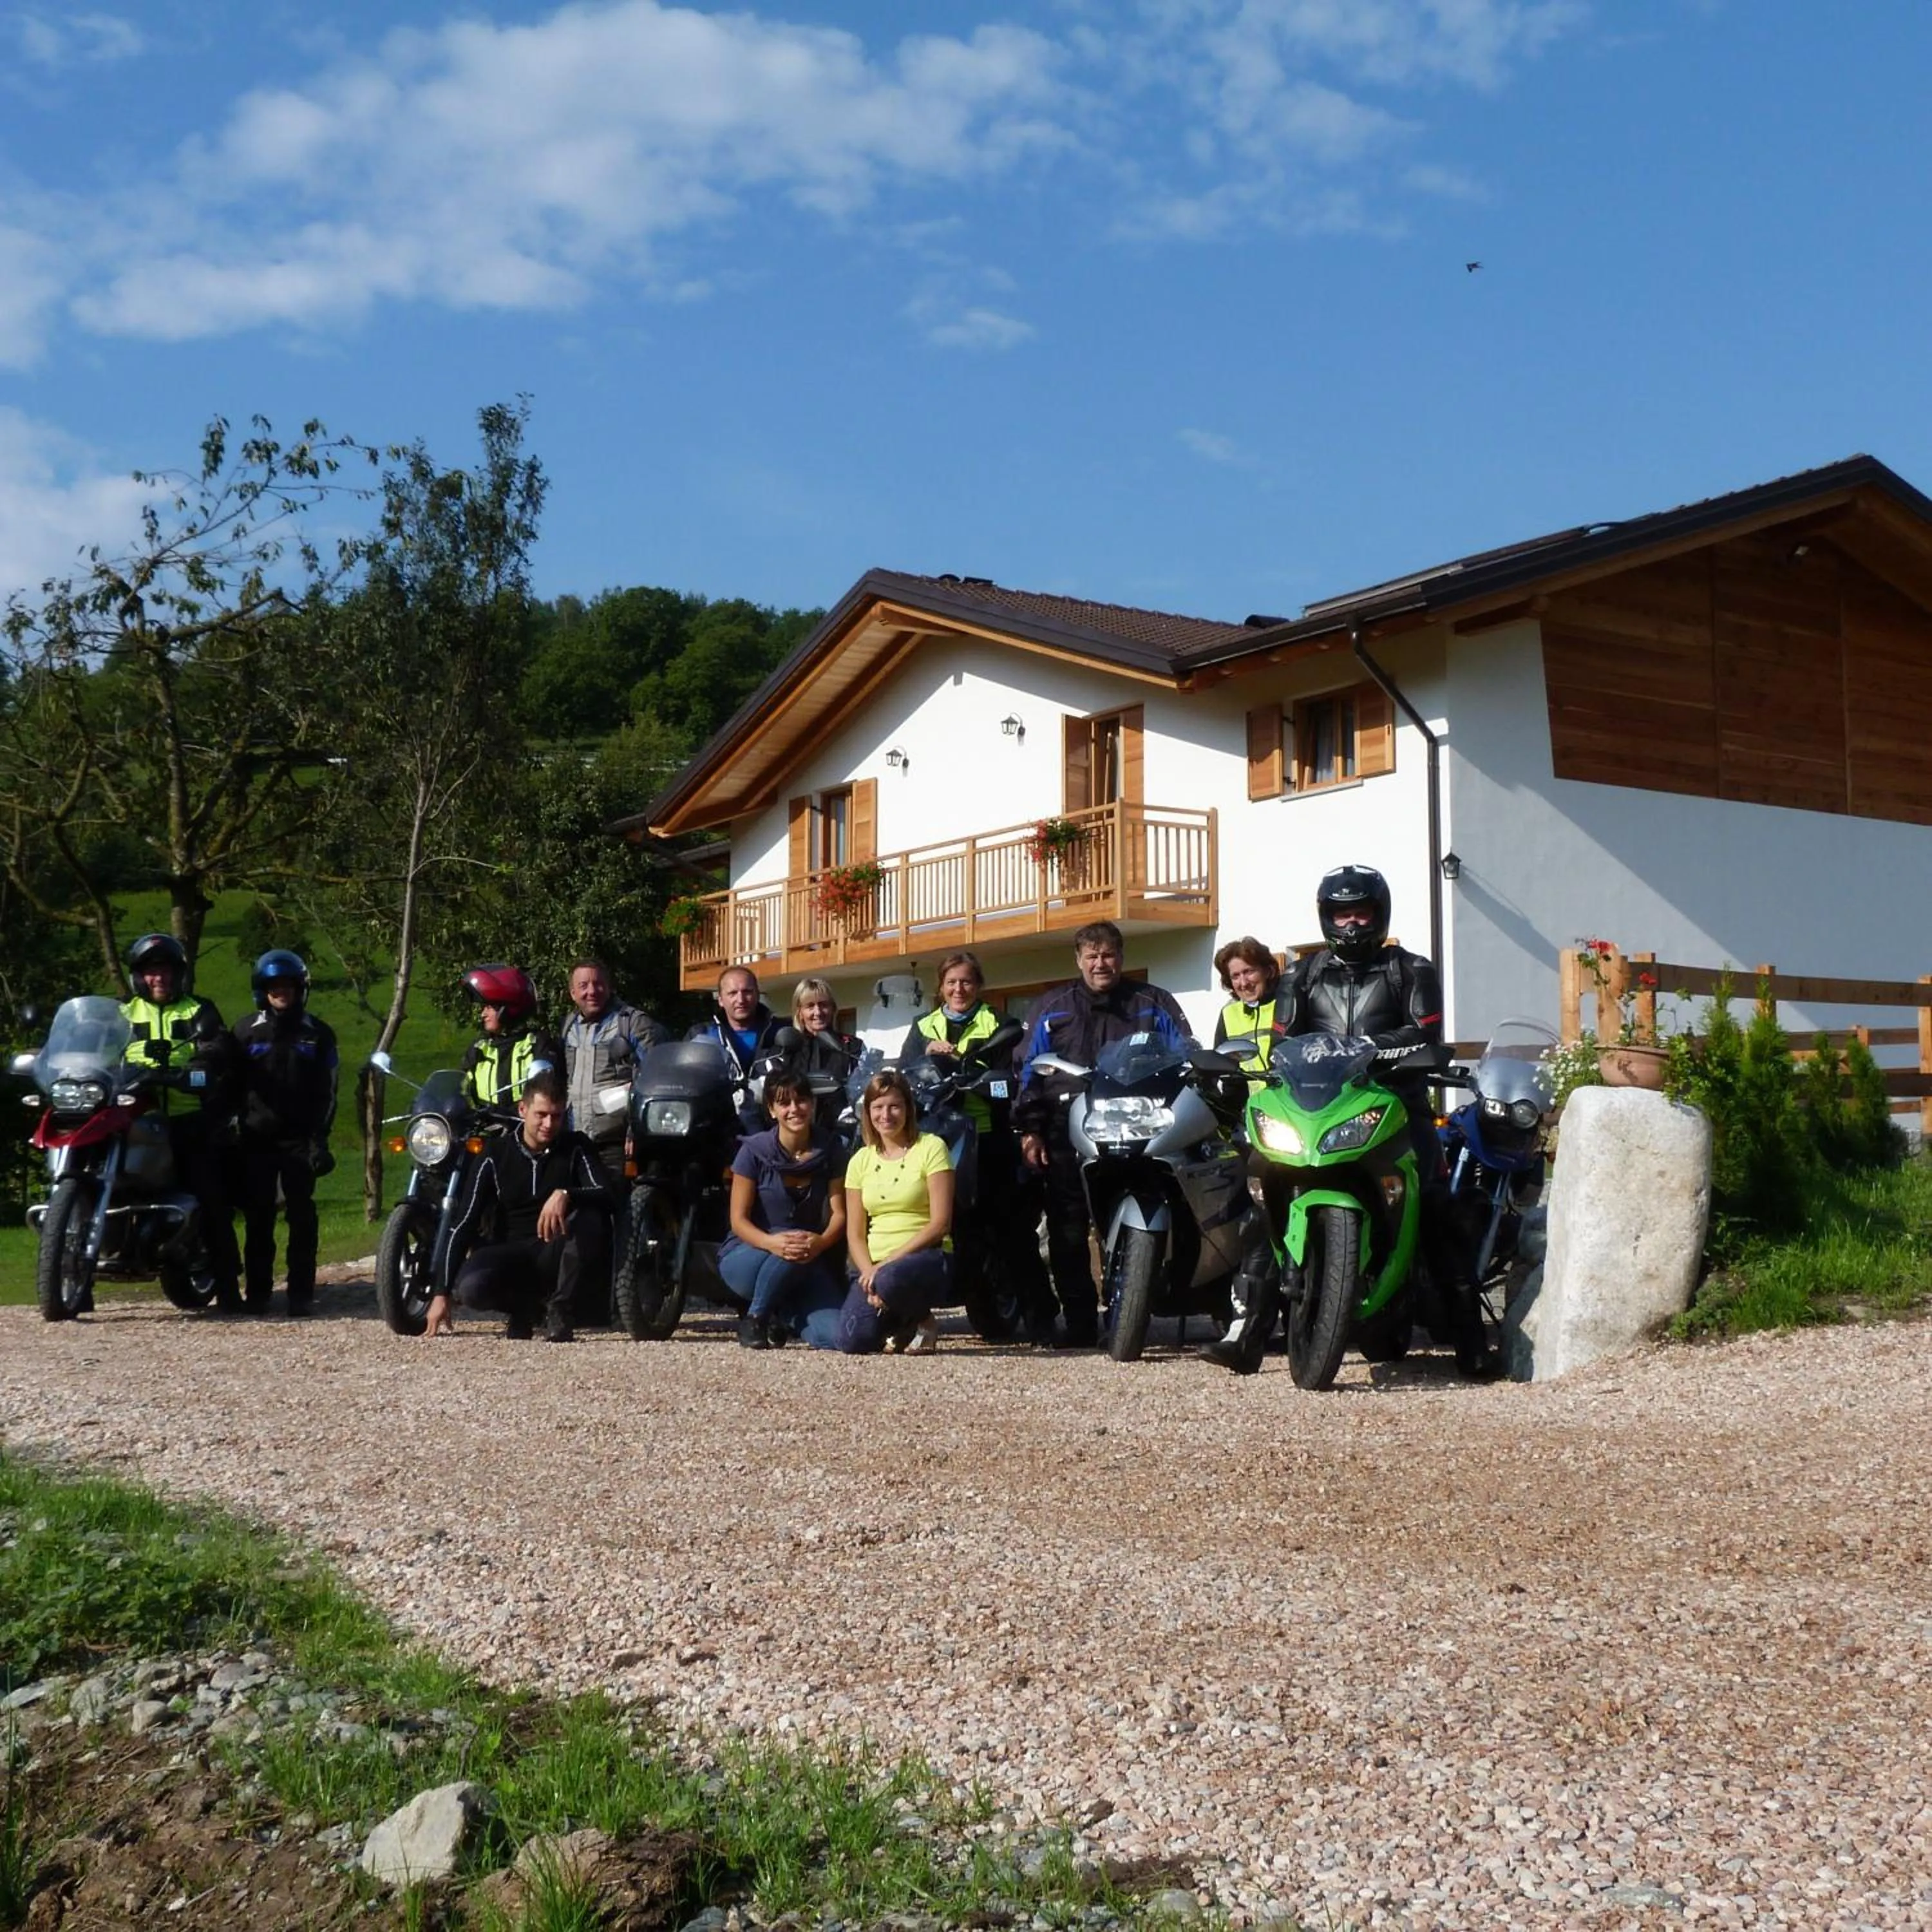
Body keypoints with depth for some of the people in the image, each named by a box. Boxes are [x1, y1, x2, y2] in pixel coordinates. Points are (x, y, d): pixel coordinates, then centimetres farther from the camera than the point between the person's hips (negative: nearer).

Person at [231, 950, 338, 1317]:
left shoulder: (317, 1034, 9)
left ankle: (301, 1293, -1)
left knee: (301, 1216, -3)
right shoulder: (245, 1031, 11)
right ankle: (258, 1292, 5)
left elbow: (326, 1090, 6)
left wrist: (319, 1138, -4)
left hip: (299, 1139, -1)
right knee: (258, 1217, 0)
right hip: (257, 1138, 1)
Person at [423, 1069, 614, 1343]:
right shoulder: (496, 1154, 1)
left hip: (558, 1253, 0)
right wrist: (441, 1293, -7)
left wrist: (566, 1195, -37)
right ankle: (524, 1306, 4)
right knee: (471, 1288, -31)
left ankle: (559, 1308, -14)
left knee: (591, 1218, -31)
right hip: (512, 1250, 1)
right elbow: (464, 1222, -1)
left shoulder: (576, 1148, 0)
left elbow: (605, 1195, -14)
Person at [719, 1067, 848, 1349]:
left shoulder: (830, 1149, -2)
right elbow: (739, 1220, -12)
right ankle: (754, 1319, -11)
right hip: (746, 1256, -2)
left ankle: (782, 1317, 9)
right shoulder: (754, 1151, -9)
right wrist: (773, 1243, -33)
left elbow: (839, 1213, -7)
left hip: (808, 1265, 2)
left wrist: (821, 1242, -31)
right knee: (788, 1251, -38)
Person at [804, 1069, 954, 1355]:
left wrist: (889, 1262, -17)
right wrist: (869, 1272, -13)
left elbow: (941, 1223, -9)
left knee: (891, 1279, -39)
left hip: (925, 1259, -3)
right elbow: (855, 1234, 8)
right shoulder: (861, 1161, 13)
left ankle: (919, 1320, -4)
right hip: (873, 1265, 3)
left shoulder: (931, 1148, -1)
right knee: (854, 1341, -25)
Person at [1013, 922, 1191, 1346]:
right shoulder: (1051, 1009, 17)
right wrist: (1030, 1128, 4)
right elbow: (1029, 1071, 13)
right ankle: (1079, 1320, 2)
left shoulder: (1153, 1005, 15)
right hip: (1068, 1134, 1)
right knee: (1068, 1232, -2)